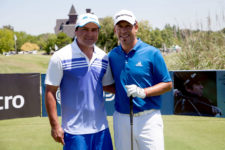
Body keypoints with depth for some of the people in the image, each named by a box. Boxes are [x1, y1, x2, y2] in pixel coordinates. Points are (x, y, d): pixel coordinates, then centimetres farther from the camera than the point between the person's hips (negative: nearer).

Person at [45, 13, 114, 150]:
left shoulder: (103, 58, 7)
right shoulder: (61, 57, -8)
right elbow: (50, 92, -7)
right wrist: (55, 125, -11)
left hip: (101, 128, 5)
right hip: (74, 130, -5)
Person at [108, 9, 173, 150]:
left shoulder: (152, 53, -3)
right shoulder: (112, 55, 9)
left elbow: (168, 84, -3)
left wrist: (143, 92, -16)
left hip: (148, 118, -3)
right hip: (121, 119, 4)